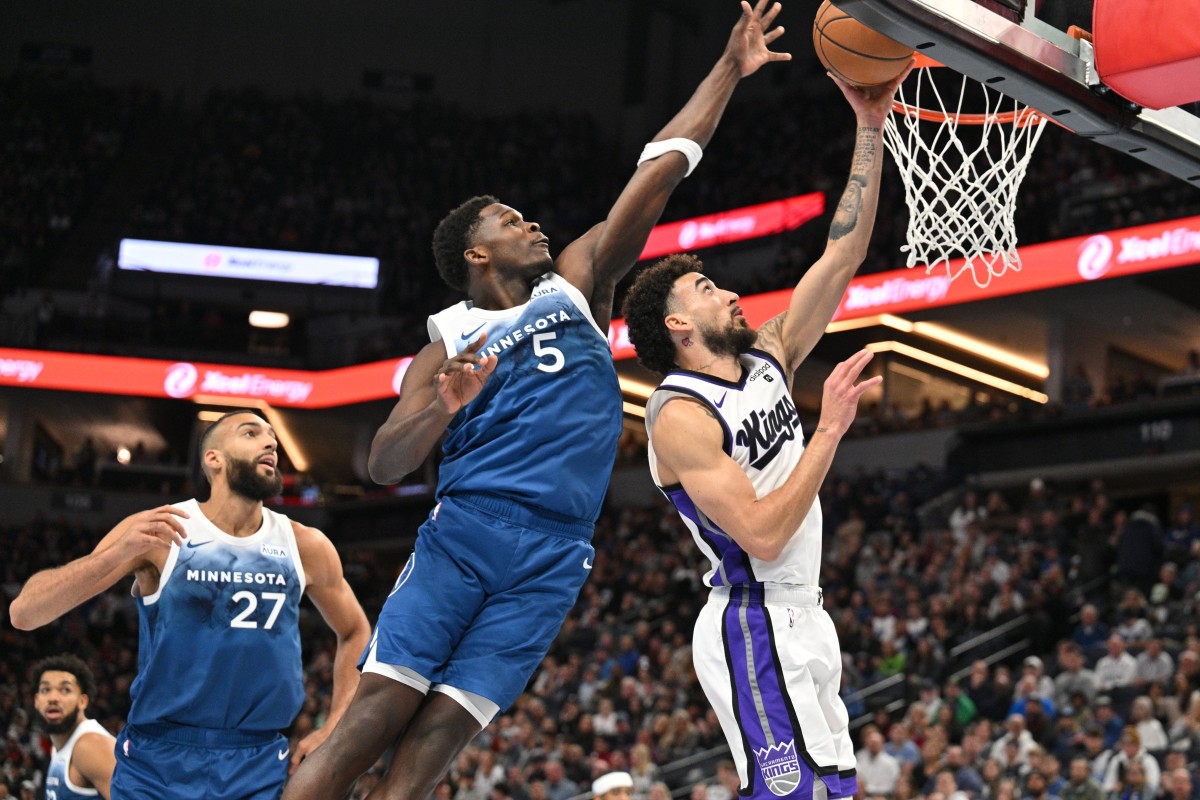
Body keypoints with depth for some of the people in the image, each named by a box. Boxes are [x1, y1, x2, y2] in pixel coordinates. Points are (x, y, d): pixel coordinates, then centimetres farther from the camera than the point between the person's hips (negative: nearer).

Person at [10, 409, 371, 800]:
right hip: (156, 767, -2)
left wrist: (331, 730, 8)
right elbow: (24, 613, -12)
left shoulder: (305, 547, 3)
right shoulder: (156, 531, -6)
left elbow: (355, 633, 21)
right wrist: (119, 552, -27)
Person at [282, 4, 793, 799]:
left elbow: (660, 169, 16)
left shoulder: (576, 284, 19)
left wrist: (728, 71, 13)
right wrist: (441, 409, -17)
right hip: (464, 531, -1)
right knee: (371, 720, -12)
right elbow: (383, 466, 2)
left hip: (554, 559, 1)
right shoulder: (448, 343, 12)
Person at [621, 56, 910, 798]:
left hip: (798, 618, 9)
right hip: (755, 624, -9)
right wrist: (831, 430, -21)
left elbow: (843, 255, 7)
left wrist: (871, 127, 0)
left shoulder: (765, 359, 10)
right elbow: (763, 535, -23)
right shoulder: (681, 417, -14)